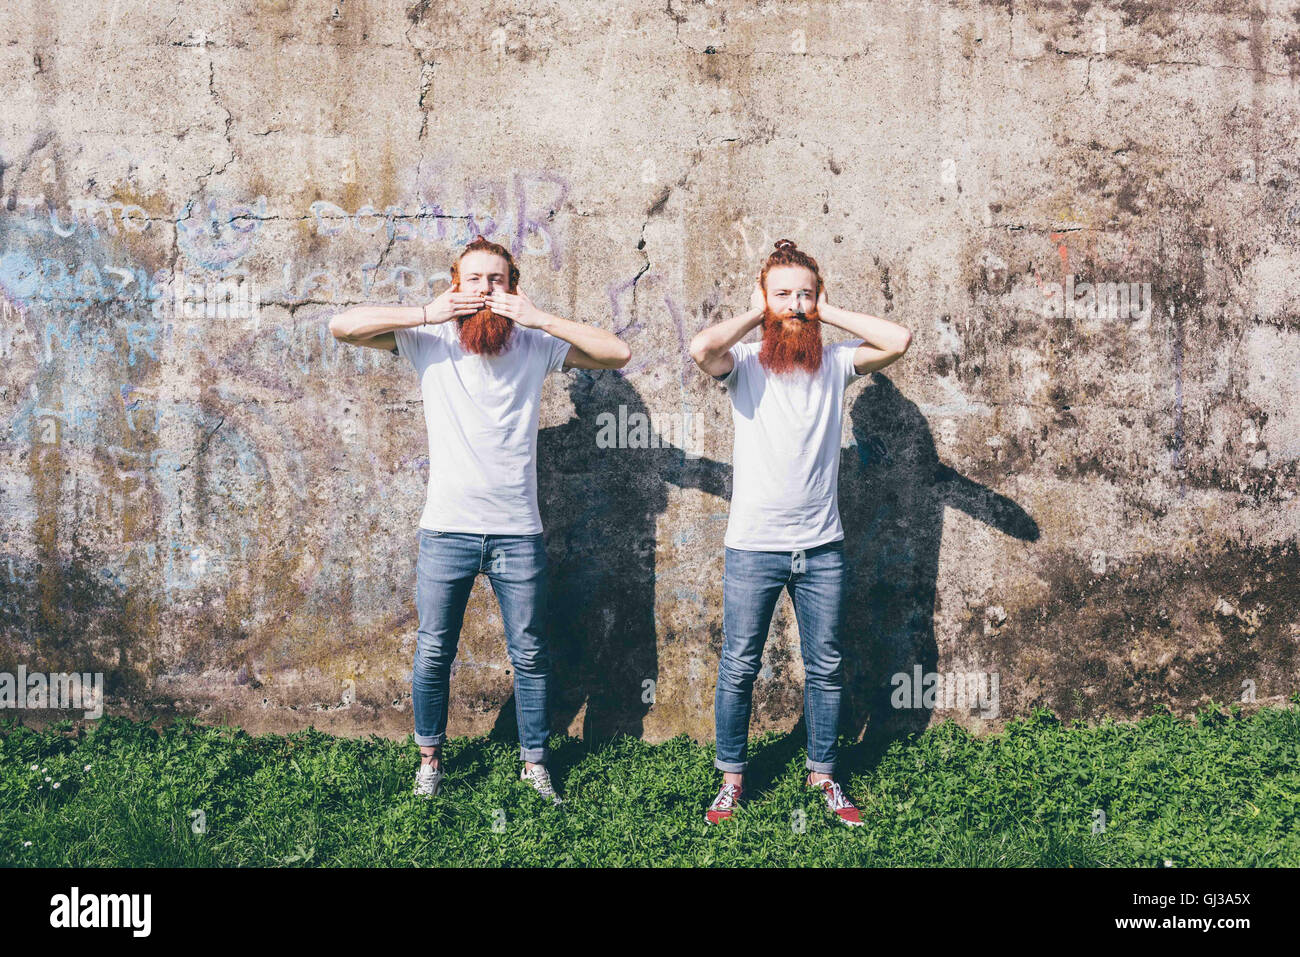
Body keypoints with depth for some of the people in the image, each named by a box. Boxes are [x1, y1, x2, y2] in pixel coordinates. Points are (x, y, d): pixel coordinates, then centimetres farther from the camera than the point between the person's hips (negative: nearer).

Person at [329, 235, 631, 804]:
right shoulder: (429, 341, 0)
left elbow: (618, 354, -7)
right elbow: (342, 326, -7)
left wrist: (542, 320, -14)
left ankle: (534, 762, 25)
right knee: (434, 654, 9)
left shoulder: (535, 346, 1)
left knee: (530, 656, 9)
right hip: (446, 529, 0)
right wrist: (425, 314, -15)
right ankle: (429, 757, 28)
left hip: (518, 533, 1)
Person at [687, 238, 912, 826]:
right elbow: (701, 348, -27)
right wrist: (754, 316, -11)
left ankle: (822, 774, 28)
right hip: (752, 547, -2)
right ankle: (731, 777, 22)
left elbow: (899, 341, -12)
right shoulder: (744, 362, -5)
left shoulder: (835, 362, 3)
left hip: (821, 547, 2)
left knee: (825, 668, 12)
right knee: (738, 668, 6)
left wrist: (830, 313, -6)